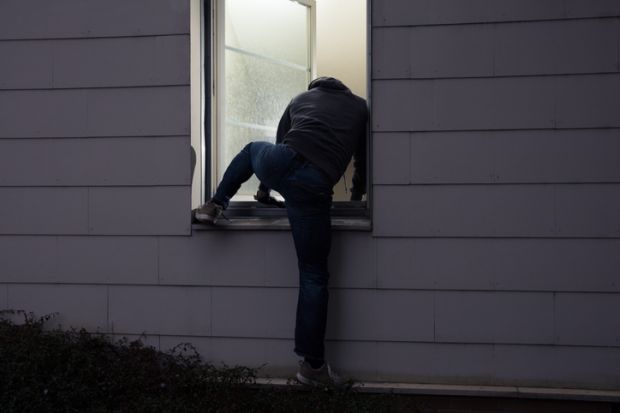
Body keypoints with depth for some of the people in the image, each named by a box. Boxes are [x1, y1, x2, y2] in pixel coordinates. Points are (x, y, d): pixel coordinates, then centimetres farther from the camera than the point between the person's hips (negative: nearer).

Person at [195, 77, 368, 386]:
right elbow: (363, 160, 28)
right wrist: (356, 198, 46)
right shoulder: (360, 106, 28)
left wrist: (265, 191, 48)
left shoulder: (301, 97, 32)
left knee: (252, 149, 40)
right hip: (314, 188, -2)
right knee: (314, 275, 6)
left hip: (278, 163, 2)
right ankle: (313, 365, 8)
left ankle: (215, 205, 33)